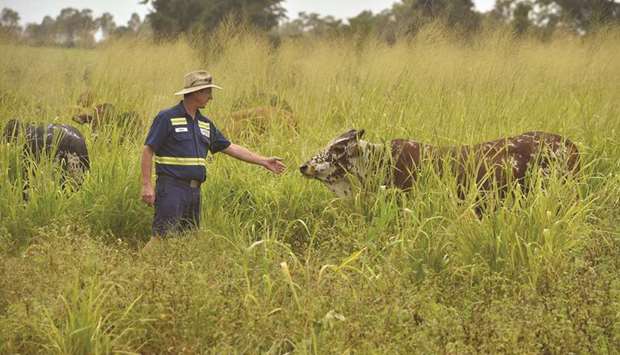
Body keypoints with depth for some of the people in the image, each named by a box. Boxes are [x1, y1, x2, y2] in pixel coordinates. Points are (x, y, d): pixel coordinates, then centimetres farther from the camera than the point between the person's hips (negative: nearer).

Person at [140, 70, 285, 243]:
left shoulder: (205, 123, 15)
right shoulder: (167, 118, -7)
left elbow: (230, 147, 20)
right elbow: (148, 151, -8)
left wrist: (264, 161, 19)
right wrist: (146, 185, -16)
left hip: (194, 190, 8)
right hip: (171, 188, -8)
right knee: (162, 237, -14)